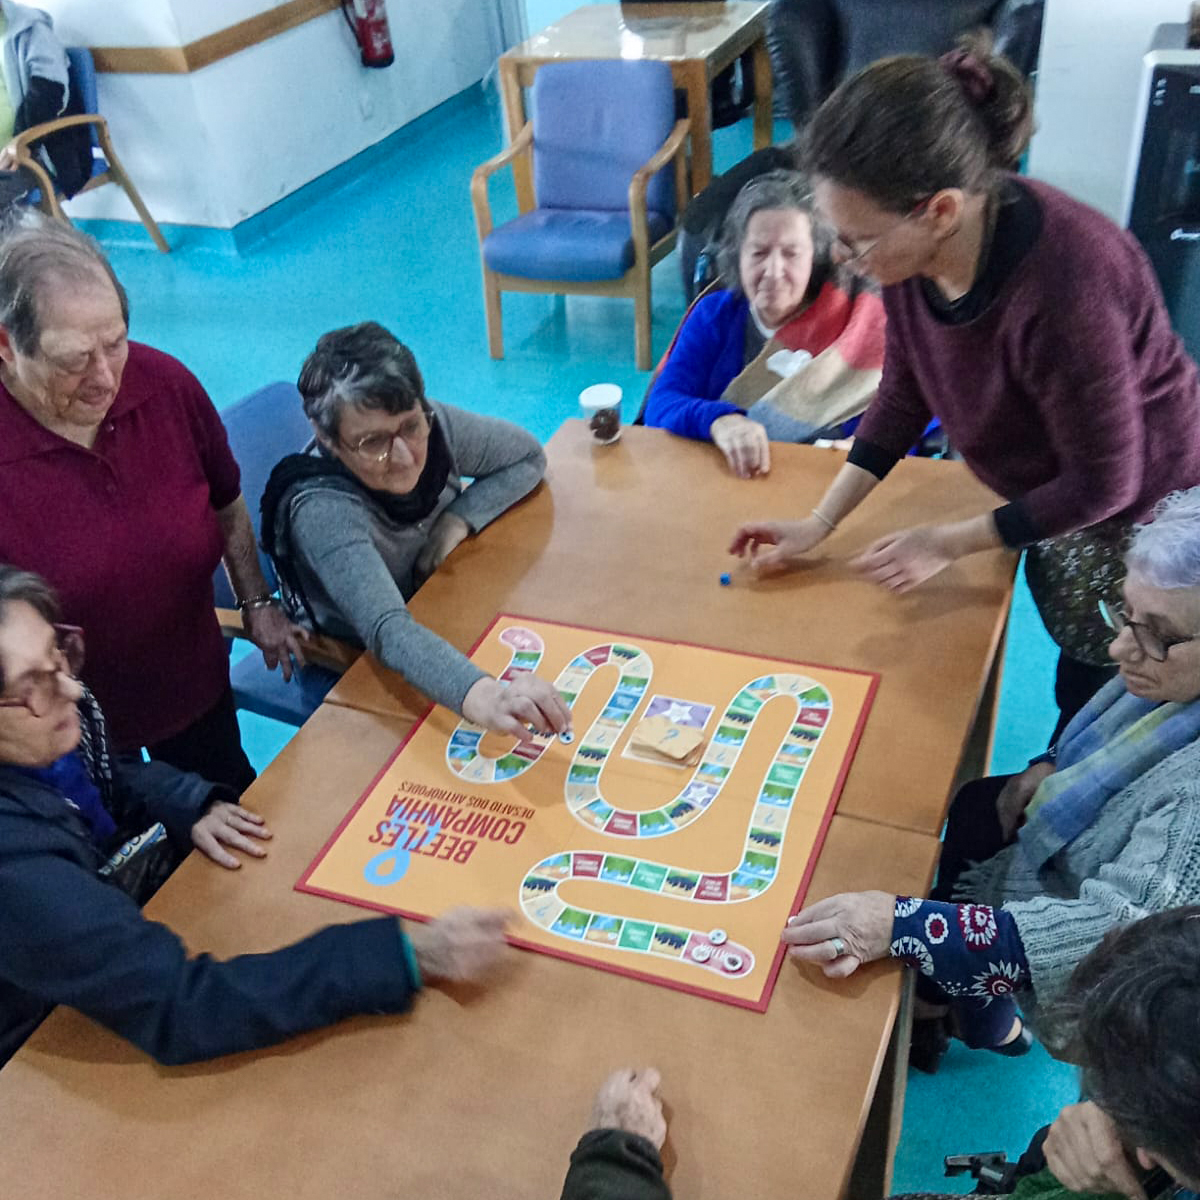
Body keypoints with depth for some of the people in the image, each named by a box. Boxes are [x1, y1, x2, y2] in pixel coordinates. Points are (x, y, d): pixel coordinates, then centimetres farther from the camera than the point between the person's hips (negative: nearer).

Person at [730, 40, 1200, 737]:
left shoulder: (1061, 287, -41)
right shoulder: (913, 247, -20)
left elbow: (1102, 483, -27)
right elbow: (905, 396, -4)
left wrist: (950, 543, -19)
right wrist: (818, 524, -6)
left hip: (1139, 511, -6)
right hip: (1050, 497, 6)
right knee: (1078, 684, 26)